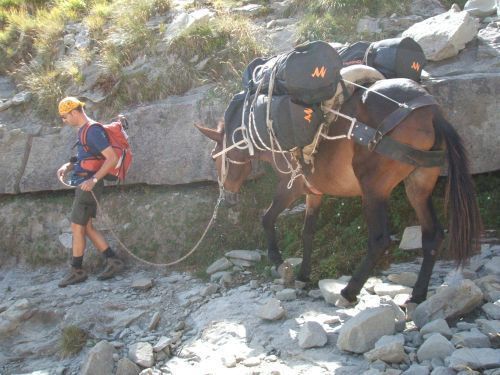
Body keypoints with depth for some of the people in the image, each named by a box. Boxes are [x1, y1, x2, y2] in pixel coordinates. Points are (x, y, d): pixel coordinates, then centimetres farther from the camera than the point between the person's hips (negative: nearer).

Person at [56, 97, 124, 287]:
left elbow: (112, 158, -22)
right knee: (86, 227, 11)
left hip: (88, 185, -10)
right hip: (83, 184, 10)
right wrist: (67, 166, 7)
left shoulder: (93, 130, -16)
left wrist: (93, 179, -27)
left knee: (77, 227, -3)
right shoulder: (83, 130, 15)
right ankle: (113, 261, 13)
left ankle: (76, 270, 6)